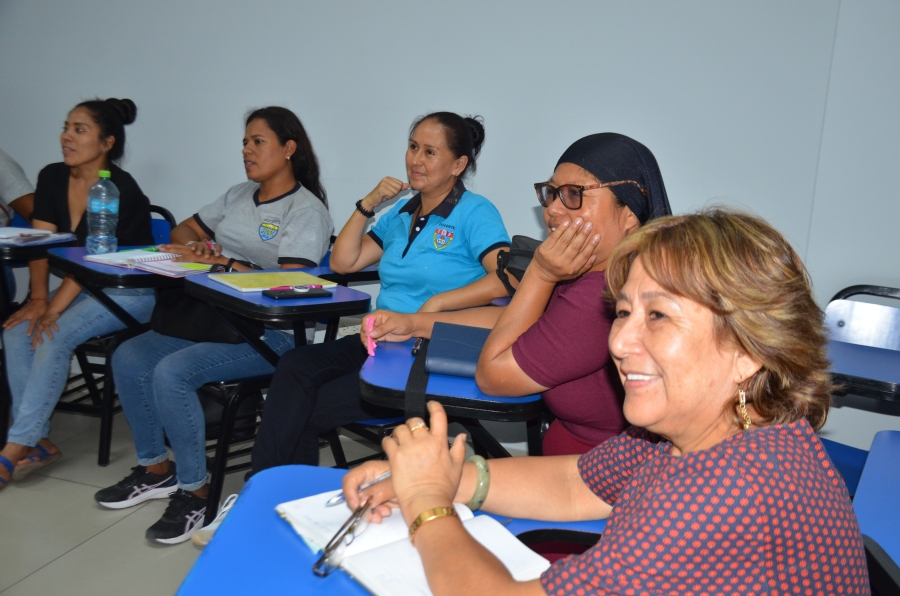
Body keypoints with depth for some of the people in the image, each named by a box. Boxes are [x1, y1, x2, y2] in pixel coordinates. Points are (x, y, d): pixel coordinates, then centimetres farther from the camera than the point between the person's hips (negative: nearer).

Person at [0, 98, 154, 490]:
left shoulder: (121, 189, -18)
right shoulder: (52, 178, 4)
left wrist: (53, 310, -27)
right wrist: (38, 299, -15)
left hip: (130, 292, -7)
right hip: (83, 287, 7)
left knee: (54, 337, -27)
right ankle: (37, 442, -11)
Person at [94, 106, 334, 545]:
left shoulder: (307, 210, -7)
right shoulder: (238, 196, 18)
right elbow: (182, 231, 24)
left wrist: (220, 263, -21)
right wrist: (196, 246, 0)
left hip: (269, 332, -8)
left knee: (172, 373, -27)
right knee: (128, 358, -7)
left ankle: (194, 491, -10)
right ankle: (156, 469, 10)